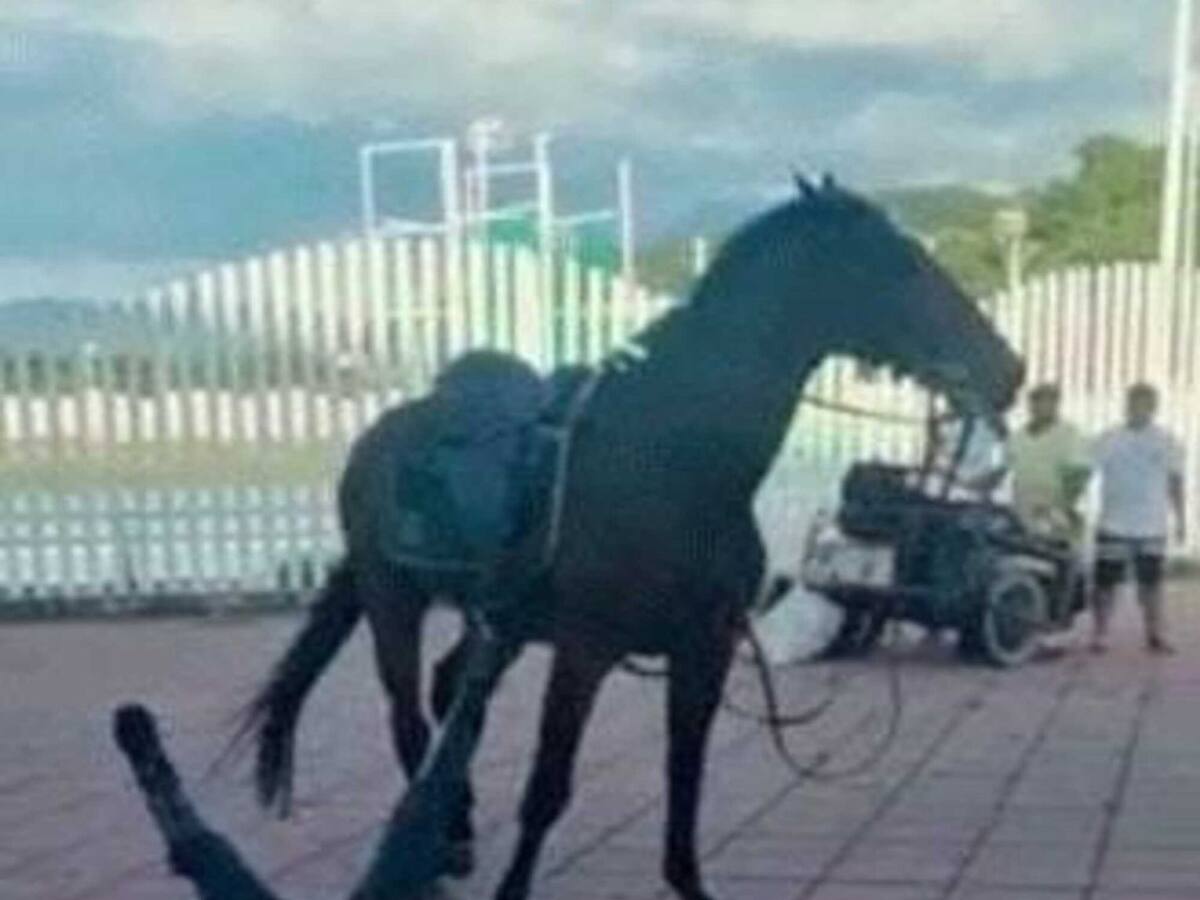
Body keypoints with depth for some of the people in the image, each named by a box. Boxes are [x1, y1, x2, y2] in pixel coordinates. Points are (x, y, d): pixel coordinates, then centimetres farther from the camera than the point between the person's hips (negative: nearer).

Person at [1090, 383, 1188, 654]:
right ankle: (1100, 635, 8)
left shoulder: (1168, 442, 4)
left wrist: (1180, 519, 6)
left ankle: (1156, 635, 17)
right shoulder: (1108, 439, -1)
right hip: (1114, 527, -1)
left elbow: (1175, 482, 9)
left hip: (1152, 528, 1)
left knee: (1151, 582, 9)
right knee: (1106, 581, -1)